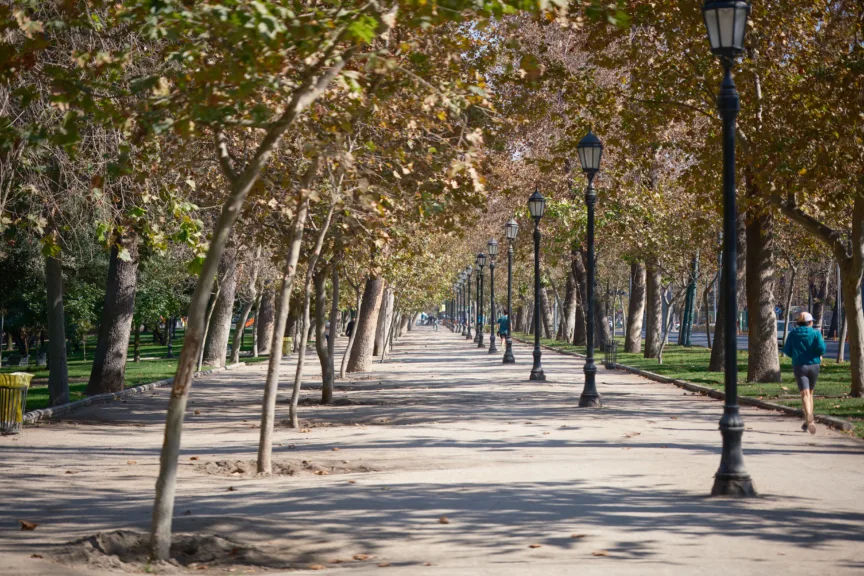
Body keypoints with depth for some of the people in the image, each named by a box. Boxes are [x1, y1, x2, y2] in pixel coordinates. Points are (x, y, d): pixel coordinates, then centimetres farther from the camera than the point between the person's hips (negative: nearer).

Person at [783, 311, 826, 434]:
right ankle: (807, 423, 23)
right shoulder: (815, 333, 1)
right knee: (810, 393, 17)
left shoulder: (793, 334, 4)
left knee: (805, 394, -13)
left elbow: (787, 351, 3)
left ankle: (809, 417, -39)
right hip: (813, 365, 1)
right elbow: (821, 348, -12)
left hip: (799, 366, -1)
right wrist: (819, 356, 8)